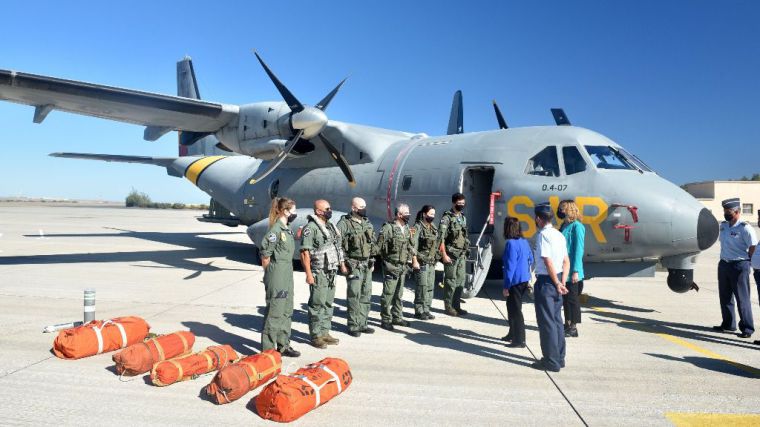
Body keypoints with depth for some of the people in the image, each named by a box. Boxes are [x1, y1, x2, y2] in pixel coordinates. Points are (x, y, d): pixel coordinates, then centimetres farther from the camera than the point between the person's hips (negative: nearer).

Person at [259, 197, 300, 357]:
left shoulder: (287, 230, 13)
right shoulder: (276, 230, -15)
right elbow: (265, 255, -15)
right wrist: (270, 275, -6)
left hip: (287, 276, 9)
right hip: (277, 277, -9)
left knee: (287, 311, 15)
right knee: (274, 312, -2)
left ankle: (283, 346, 27)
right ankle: (268, 349, 7)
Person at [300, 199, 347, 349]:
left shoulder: (330, 226, 15)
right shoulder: (310, 228, -12)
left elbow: (337, 247, 23)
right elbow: (305, 252, -17)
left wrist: (342, 264, 19)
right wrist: (309, 274, -20)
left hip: (331, 272, 8)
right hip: (319, 273, -8)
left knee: (328, 304, 13)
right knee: (317, 304, -2)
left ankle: (325, 332, 23)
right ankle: (316, 336, 7)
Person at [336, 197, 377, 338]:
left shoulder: (368, 223, 14)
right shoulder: (344, 224, -9)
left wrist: (372, 261, 17)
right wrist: (343, 263, -15)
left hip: (367, 265, 7)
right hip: (354, 266, -7)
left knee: (366, 295, 11)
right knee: (354, 296, -4)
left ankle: (362, 324, 21)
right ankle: (353, 326, 6)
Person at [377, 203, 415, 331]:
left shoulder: (406, 229, 12)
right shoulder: (388, 228, -13)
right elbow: (379, 246, -13)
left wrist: (410, 258, 14)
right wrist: (386, 259, -9)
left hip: (403, 267, 8)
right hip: (391, 266, -7)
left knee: (398, 294, 16)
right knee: (388, 294, -2)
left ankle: (397, 317, 26)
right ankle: (385, 320, 6)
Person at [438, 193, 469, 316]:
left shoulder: (463, 218, 14)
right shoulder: (447, 218, -10)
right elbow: (441, 238, -14)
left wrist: (465, 252, 16)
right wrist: (444, 255, -18)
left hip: (461, 255, 7)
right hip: (451, 255, -7)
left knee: (460, 281, 10)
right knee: (451, 282, -1)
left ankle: (456, 306, 20)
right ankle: (448, 307, 9)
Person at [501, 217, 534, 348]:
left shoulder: (511, 243, -19)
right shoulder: (524, 241, 6)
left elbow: (510, 266, -19)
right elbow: (530, 259, 15)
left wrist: (506, 286, -16)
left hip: (516, 282, -9)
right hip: (524, 280, 9)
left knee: (515, 310, 1)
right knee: (512, 307, 22)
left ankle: (519, 340, 8)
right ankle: (512, 334, 35)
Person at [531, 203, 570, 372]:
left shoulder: (543, 235, -15)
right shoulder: (559, 235, 11)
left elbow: (548, 262, -20)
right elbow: (566, 262, 10)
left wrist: (557, 284, -13)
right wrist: (562, 282, 4)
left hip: (546, 281, -9)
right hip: (556, 280, 9)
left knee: (546, 322, 0)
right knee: (556, 320, 16)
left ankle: (551, 361, 7)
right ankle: (559, 358, 25)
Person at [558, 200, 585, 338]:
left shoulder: (577, 226, -12)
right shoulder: (564, 226, 12)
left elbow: (578, 249, -16)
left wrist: (576, 271, -18)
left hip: (571, 271, -8)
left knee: (572, 298, 1)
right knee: (565, 298, 15)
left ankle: (573, 328, 11)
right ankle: (567, 324, 26)